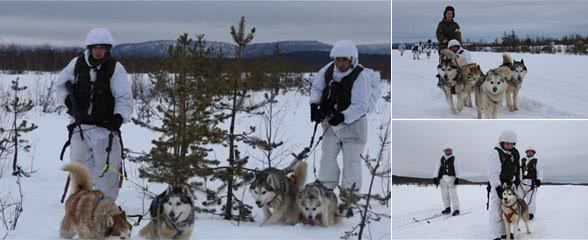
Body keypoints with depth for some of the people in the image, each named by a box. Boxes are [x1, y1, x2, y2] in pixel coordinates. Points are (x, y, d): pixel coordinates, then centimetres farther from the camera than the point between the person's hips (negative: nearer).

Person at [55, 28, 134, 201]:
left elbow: (124, 97, -13)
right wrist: (68, 99, -2)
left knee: (106, 167, -4)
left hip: (105, 126, -3)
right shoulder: (77, 64, 2)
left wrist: (119, 116, -29)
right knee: (79, 164, 10)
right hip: (80, 125, 3)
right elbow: (60, 86, 16)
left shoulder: (115, 68, -6)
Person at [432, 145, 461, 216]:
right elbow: (436, 168, 6)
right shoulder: (441, 159, 11)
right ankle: (447, 208, 17)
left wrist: (457, 178, -16)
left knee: (453, 194, -9)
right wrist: (435, 177, -5)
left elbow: (457, 169, -5)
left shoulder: (454, 159, 2)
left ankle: (456, 209, -7)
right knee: (444, 194, 6)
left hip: (451, 178, -4)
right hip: (443, 179, 4)